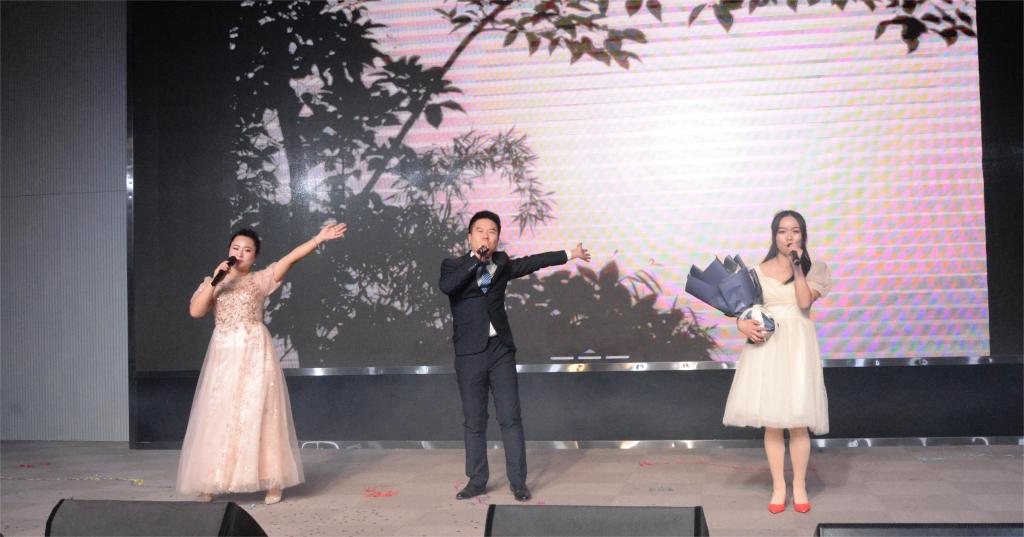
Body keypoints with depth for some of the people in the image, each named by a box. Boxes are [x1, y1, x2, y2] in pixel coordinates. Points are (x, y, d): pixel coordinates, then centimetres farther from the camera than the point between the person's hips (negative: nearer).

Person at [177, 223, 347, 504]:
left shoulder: (260, 280, 3)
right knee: (219, 417, 3)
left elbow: (290, 258, -8)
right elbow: (195, 311, -5)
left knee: (259, 415, -1)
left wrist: (319, 238, -18)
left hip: (255, 353, -2)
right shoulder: (212, 282, 10)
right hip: (223, 355, 2)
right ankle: (209, 484, 9)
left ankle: (272, 482, 5)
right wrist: (215, 280, -11)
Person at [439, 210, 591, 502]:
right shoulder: (453, 265, 0)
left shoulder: (502, 263, 10)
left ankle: (518, 481, 6)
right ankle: (477, 481, 15)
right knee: (474, 421, 5)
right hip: (469, 353, -2)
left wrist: (569, 254, 32)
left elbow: (532, 262, 25)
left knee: (511, 418, 0)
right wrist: (476, 260, -20)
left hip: (501, 349, 2)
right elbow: (445, 286, -21)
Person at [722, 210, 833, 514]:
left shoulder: (812, 269, 4)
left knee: (797, 420, -2)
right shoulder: (759, 271, 7)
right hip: (766, 346, 1)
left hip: (798, 346, -1)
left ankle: (799, 486, 13)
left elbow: (805, 301, -12)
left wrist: (798, 267, -14)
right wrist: (743, 324, -13)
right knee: (771, 421, 2)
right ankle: (778, 487, 13)